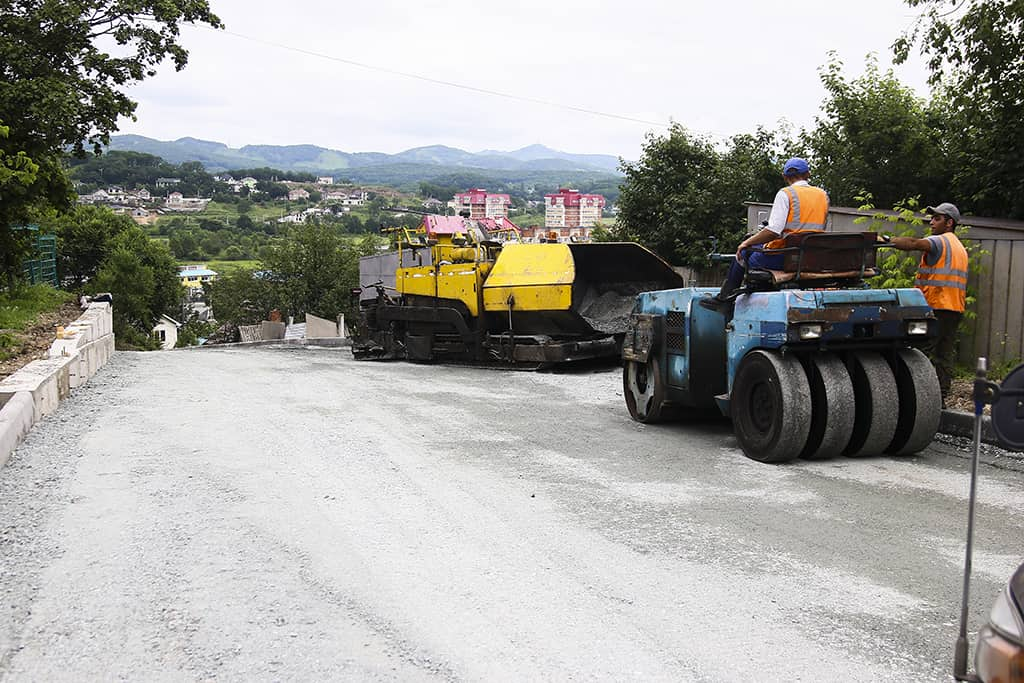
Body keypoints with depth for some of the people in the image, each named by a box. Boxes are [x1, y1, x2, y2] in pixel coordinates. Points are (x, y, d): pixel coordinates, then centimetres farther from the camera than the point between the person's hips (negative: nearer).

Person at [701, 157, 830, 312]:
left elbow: (773, 231, -21)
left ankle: (723, 299, 25)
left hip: (784, 257, -7)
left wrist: (747, 242, -7)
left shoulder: (785, 194, -10)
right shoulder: (823, 195, 10)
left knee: (743, 252, 19)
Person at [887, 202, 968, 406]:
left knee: (923, 352, -8)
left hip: (936, 306, -9)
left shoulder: (941, 242, -6)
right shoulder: (960, 247, 24)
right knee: (944, 355, 8)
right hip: (955, 308, 9)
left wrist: (890, 241, -24)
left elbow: (914, 243, -27)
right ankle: (941, 396, 9)